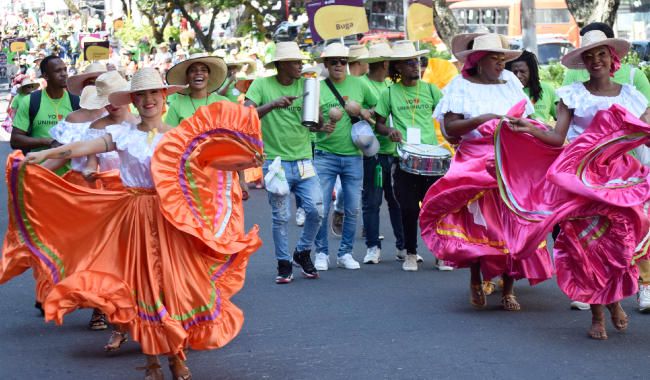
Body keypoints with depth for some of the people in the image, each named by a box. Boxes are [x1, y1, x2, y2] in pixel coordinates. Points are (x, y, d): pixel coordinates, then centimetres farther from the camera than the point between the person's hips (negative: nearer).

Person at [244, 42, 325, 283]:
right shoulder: (262, 85, -1)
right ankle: (284, 264, 14)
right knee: (280, 217, 0)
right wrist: (272, 105, -26)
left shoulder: (305, 85, 7)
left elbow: (318, 123, 6)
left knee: (316, 210, -4)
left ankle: (303, 254, 19)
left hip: (303, 161, 3)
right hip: (276, 161, -3)